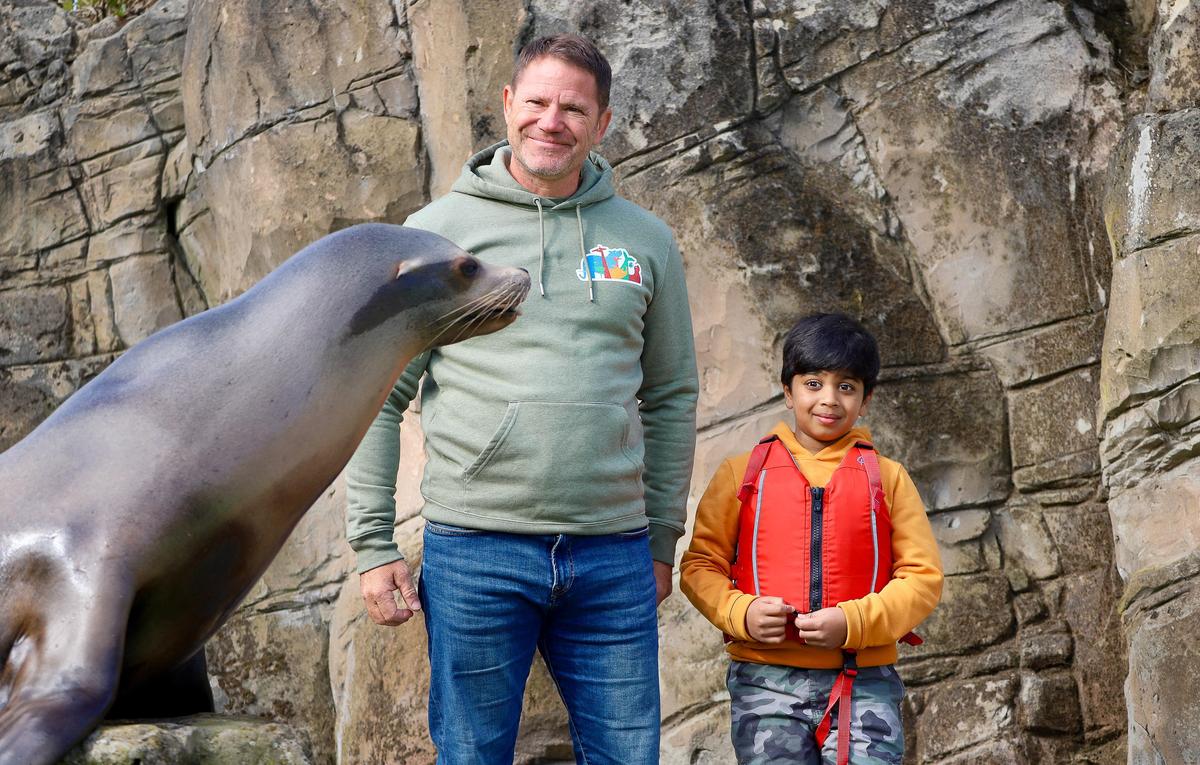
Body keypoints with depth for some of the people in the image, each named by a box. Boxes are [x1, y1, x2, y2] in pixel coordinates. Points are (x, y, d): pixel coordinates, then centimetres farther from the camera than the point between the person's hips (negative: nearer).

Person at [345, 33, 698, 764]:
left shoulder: (646, 241, 9)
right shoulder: (440, 230, 2)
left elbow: (672, 397, 14)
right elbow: (378, 396, 2)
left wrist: (662, 540, 12)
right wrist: (374, 544, -3)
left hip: (613, 554, 2)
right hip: (476, 549, -2)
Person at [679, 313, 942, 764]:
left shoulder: (886, 478, 10)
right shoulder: (742, 474, 10)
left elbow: (923, 576, 4)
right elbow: (700, 564, 8)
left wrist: (854, 622, -11)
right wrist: (741, 612, -12)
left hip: (864, 683, 0)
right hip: (766, 680, 0)